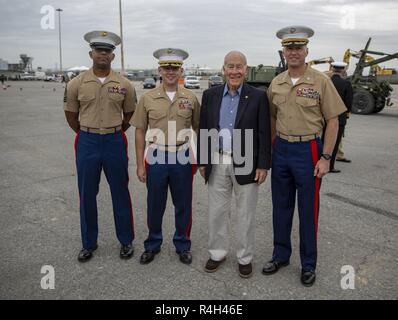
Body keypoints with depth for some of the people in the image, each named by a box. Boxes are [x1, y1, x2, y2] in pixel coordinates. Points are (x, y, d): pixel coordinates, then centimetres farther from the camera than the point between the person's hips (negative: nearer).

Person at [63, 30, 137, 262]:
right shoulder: (77, 84, -2)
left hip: (115, 142, 0)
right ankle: (89, 243, 26)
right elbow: (70, 114, 9)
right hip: (87, 143, 1)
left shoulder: (124, 85, -2)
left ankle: (126, 241, 24)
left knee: (121, 194, 7)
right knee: (87, 195, 9)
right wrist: (87, 134, 10)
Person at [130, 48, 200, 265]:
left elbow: (199, 130, 8)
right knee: (155, 206, 11)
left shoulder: (191, 98, 1)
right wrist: (140, 164, -1)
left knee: (183, 206, 11)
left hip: (183, 159, 0)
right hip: (156, 158, 0)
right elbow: (140, 132, 2)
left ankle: (183, 245, 29)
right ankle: (152, 245, 31)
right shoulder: (147, 98, 0)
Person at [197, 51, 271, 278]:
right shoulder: (210, 95, 4)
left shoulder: (258, 97, -4)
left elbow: (264, 133, -4)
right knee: (217, 212, 13)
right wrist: (202, 160, 5)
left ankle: (245, 257, 27)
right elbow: (203, 130, 7)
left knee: (246, 214, 10)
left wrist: (263, 165, -8)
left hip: (246, 164, -2)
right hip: (217, 163, 3)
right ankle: (218, 253, 31)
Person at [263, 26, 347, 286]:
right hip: (281, 150, 4)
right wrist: (270, 150, 9)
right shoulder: (276, 83, 5)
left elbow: (333, 121, -7)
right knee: (281, 207, 14)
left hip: (308, 150, -4)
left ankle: (308, 264, 24)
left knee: (308, 210, 6)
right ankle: (281, 255, 31)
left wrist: (326, 157, -12)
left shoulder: (321, 81, -7)